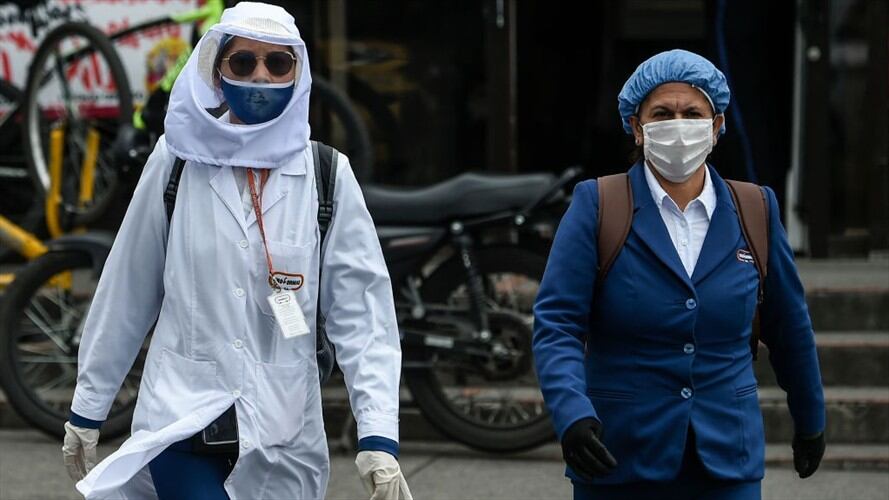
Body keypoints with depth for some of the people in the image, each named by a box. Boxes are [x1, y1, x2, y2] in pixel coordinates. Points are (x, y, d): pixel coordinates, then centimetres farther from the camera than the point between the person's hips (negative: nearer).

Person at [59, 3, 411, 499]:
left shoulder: (327, 175, -1)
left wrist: (378, 437, -13)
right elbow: (126, 293, 7)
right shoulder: (177, 161, 1)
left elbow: (361, 309, -4)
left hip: (283, 431, 1)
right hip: (181, 418, -1)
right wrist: (87, 408, 12)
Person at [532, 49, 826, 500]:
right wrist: (572, 415, -27)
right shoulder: (596, 207, -4)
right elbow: (557, 323, -11)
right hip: (618, 460, -1)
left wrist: (810, 423, 24)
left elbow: (788, 327, 15)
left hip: (726, 462, 2)